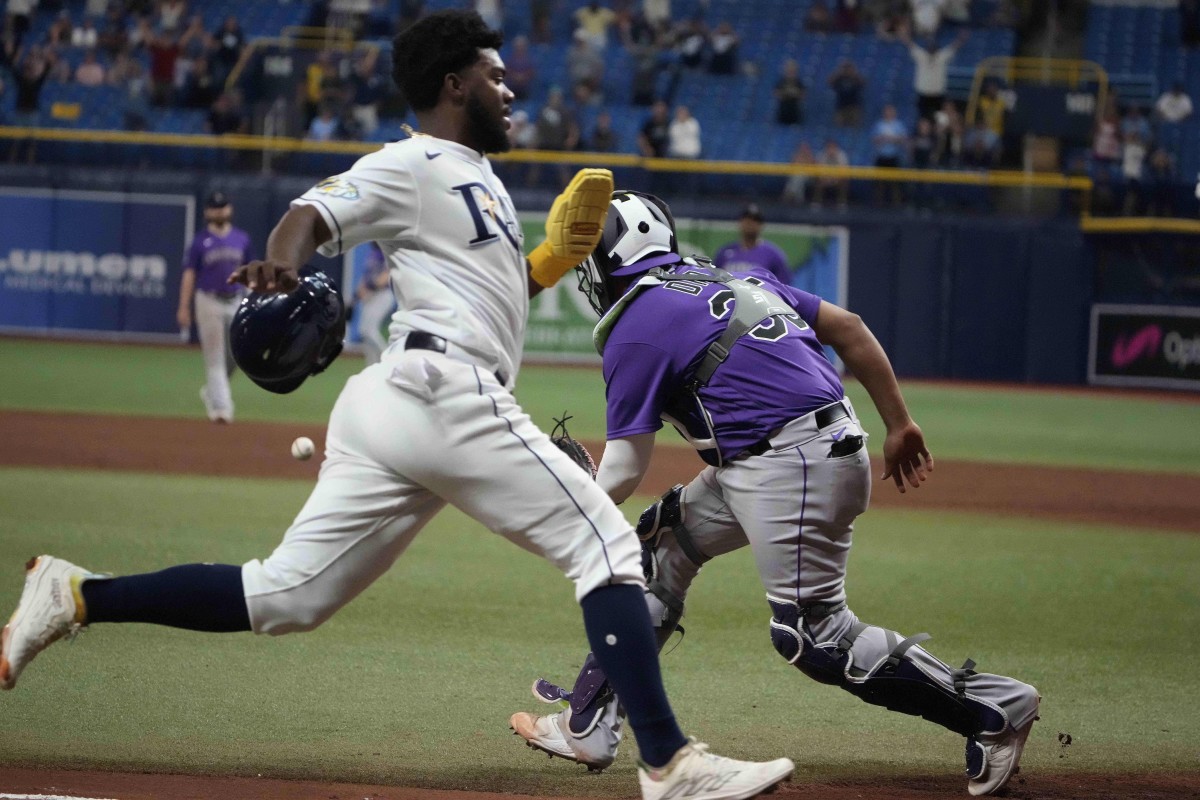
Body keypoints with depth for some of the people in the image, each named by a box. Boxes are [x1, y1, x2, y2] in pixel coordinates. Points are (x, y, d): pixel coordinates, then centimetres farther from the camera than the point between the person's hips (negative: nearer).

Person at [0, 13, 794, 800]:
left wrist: (552, 259, 18)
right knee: (607, 544, -8)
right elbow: (311, 213, -13)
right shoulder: (412, 164, 0)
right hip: (446, 394, -10)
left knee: (283, 597, 4)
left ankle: (75, 598, 3)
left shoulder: (478, 178, 29)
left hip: (386, 407, 10)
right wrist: (282, 265, -35)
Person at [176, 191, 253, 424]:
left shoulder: (242, 239, 8)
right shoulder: (200, 242, -2)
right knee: (215, 357, -5)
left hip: (235, 302, 4)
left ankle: (211, 391, 29)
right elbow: (189, 274, -3)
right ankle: (220, 406, -6)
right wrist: (184, 308, -10)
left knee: (235, 356, 6)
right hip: (209, 302, -4)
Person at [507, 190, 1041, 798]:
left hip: (792, 468, -10)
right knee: (656, 548, 16)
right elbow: (847, 327, 17)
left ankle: (994, 708, -6)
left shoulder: (633, 331, -5)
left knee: (812, 635, -9)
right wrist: (898, 425, 21)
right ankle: (587, 726, 18)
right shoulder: (729, 279, 19)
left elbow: (624, 471, -3)